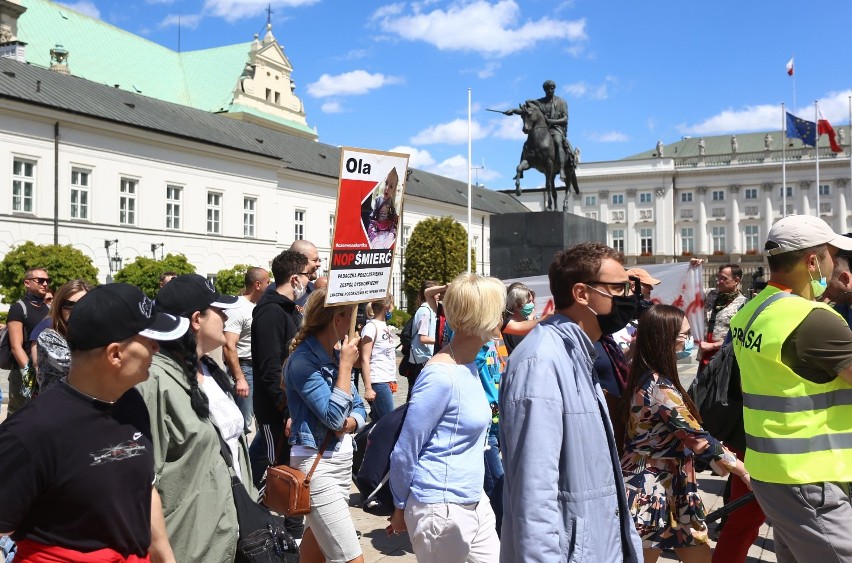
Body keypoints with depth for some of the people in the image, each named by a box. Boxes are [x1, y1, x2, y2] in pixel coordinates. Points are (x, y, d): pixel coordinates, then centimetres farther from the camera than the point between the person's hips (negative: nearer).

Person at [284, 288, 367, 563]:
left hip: (342, 460, 8)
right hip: (317, 465, -8)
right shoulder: (302, 360, -17)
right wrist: (346, 366, -17)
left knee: (317, 540, 20)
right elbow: (333, 416, -22)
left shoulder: (336, 355, 8)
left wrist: (348, 423, -10)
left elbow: (359, 409, 12)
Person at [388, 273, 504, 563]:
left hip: (475, 503, 8)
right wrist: (401, 507, -2)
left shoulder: (468, 366, 4)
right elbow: (404, 452, -17)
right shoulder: (441, 376, -22)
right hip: (442, 510, -8)